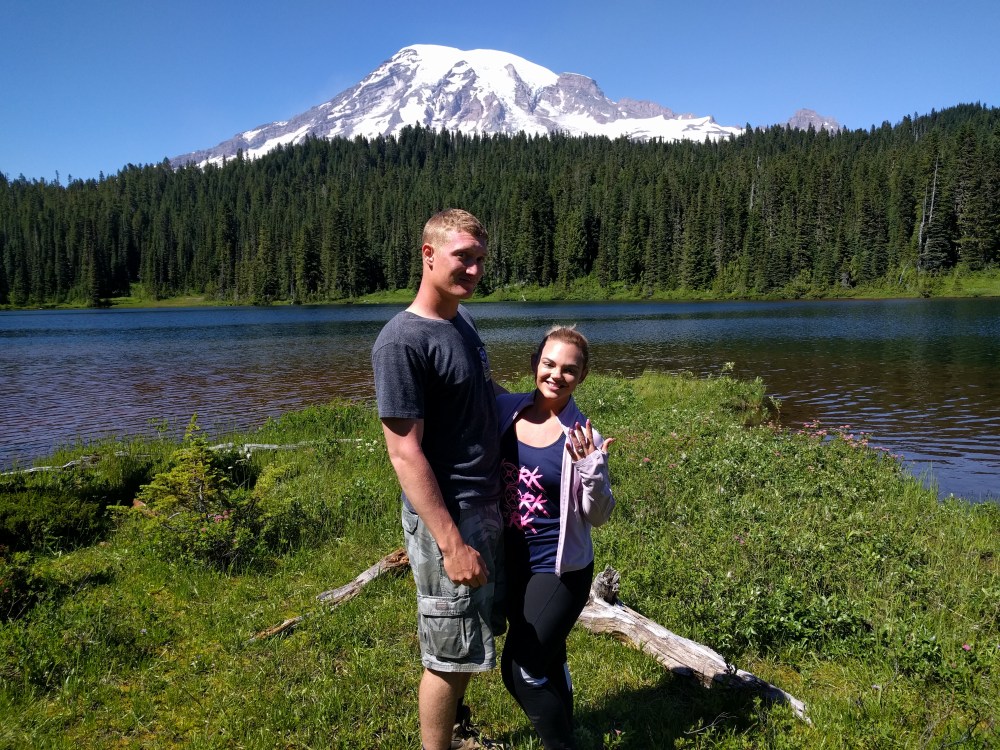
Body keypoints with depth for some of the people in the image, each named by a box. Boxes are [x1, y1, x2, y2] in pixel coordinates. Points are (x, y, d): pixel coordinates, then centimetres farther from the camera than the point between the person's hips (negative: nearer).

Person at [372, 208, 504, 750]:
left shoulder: (462, 319, 7)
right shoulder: (402, 341, -19)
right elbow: (404, 452, -22)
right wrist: (451, 542, -23)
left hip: (487, 507, 9)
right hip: (447, 519, -9)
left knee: (473, 637, 23)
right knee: (448, 654, 6)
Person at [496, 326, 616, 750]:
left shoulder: (581, 437, -16)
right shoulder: (506, 410, -5)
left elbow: (598, 517, -11)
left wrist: (591, 471, -27)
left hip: (559, 569, -5)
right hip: (513, 563, 5)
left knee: (521, 672, -5)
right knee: (547, 662, 23)